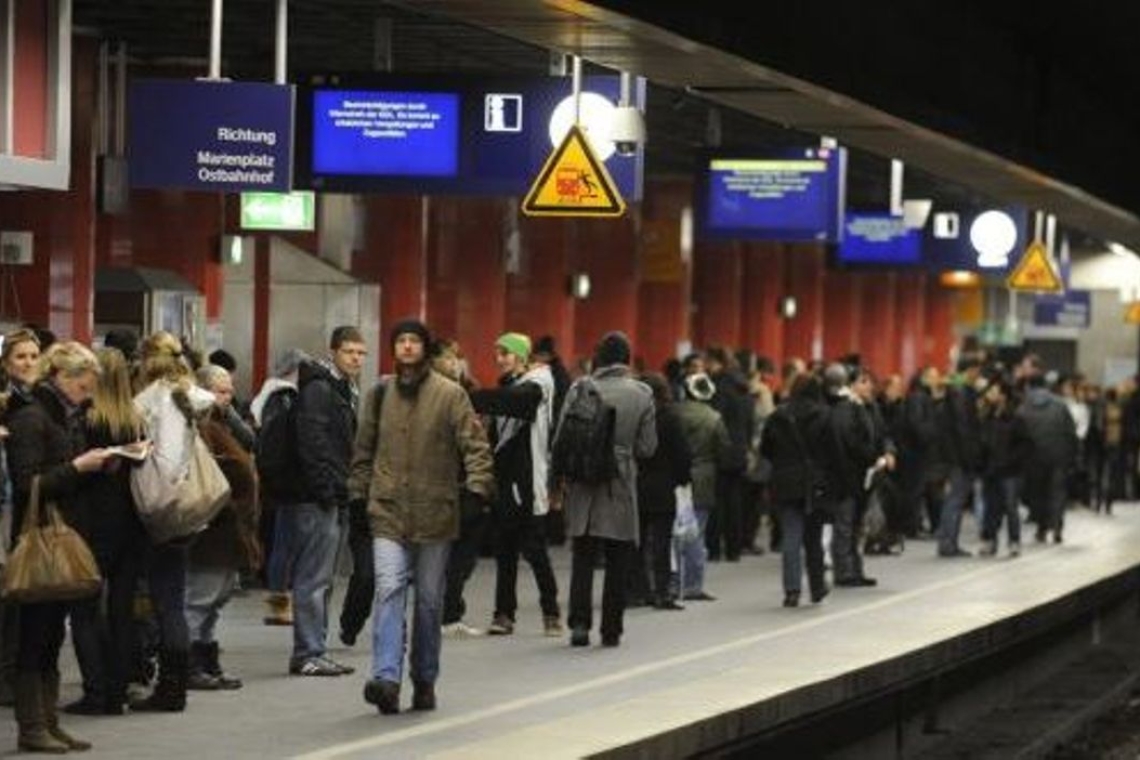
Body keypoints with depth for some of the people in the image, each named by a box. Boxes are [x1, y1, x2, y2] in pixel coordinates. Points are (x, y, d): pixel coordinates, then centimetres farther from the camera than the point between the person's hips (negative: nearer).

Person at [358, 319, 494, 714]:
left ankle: (425, 680, 22)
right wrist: (358, 493, 14)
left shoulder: (450, 395, -2)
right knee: (389, 590, -14)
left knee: (429, 600, 9)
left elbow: (476, 444, -6)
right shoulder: (380, 394, 8)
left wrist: (478, 486, -19)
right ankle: (386, 678, -22)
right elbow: (364, 449, 18)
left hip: (434, 514, -1)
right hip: (388, 515, 1)